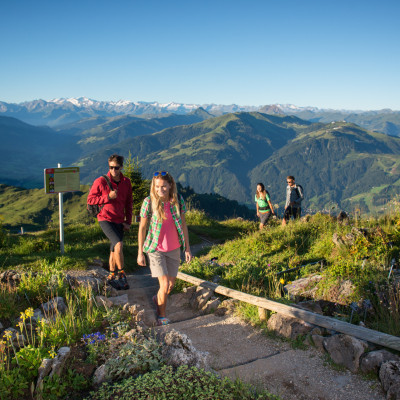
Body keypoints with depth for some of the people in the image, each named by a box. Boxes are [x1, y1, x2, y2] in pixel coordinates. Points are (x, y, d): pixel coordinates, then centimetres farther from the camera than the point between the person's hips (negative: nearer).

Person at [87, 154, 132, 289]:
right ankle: (121, 274, -8)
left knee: (114, 250, 12)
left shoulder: (126, 182, 5)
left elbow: (128, 203, 13)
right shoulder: (101, 181, -8)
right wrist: (108, 197, -17)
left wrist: (128, 221, 7)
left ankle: (112, 276, 26)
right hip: (105, 219, -5)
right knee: (118, 244, -22)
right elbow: (90, 199, -6)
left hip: (119, 221, 5)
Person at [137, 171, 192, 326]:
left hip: (174, 249, 4)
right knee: (164, 285, -9)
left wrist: (187, 248, 6)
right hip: (155, 249, -4)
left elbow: (183, 225, 4)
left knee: (171, 285, 12)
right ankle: (161, 316, 15)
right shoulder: (149, 202, -15)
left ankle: (156, 300, 44)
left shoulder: (178, 201, -7)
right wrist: (140, 253, -4)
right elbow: (142, 228, -6)